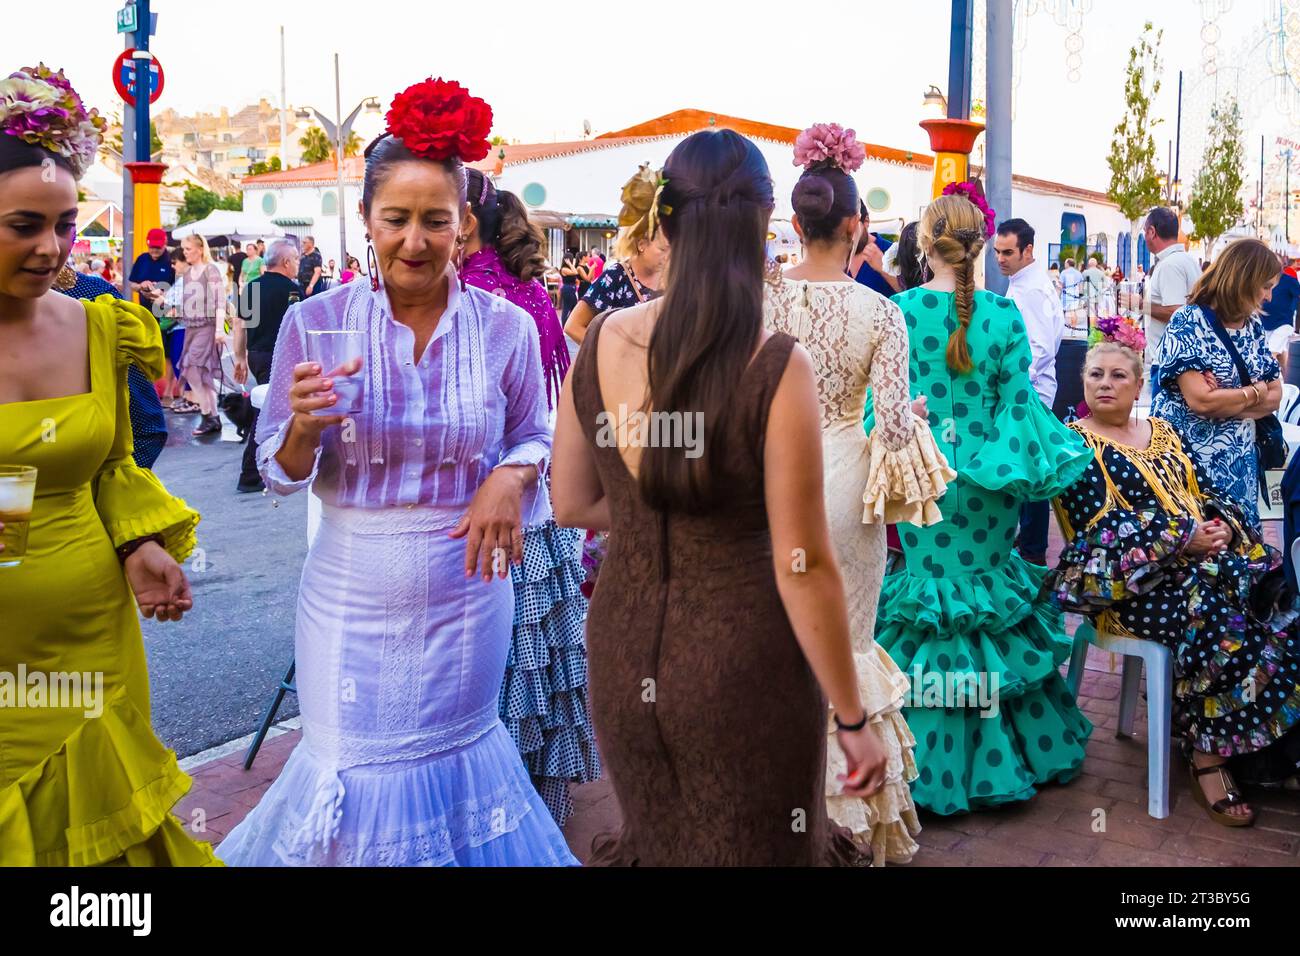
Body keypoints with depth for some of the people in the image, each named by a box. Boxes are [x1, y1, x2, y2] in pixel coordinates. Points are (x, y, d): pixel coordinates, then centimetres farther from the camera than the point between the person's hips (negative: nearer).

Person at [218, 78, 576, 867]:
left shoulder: (507, 328, -6)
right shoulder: (315, 322, -7)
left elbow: (535, 437, 7)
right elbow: (281, 473, -2)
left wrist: (511, 476, -15)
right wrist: (306, 425, -24)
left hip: (466, 590, 1)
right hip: (352, 594, 0)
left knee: (455, 753, 17)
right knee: (356, 767, 10)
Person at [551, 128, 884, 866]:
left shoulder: (601, 342, -6)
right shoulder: (777, 367, -20)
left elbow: (571, 505, 6)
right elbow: (804, 567, -17)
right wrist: (855, 719, -7)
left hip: (625, 654, 4)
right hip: (743, 660, -4)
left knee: (655, 841, 25)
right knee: (759, 851, 18)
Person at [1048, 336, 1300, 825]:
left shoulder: (1162, 432, 20)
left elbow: (1207, 492, 17)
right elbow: (1103, 525, -11)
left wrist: (1223, 526, -6)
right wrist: (1186, 540, -17)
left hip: (1205, 557, 6)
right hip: (1127, 577, -6)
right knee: (1217, 618, -31)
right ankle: (1208, 760, -19)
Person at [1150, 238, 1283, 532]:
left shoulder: (1254, 328, 9)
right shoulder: (1188, 322, -12)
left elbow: (1274, 397, 6)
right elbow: (1201, 401, -23)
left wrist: (1224, 398, -12)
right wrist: (1254, 393, -7)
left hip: (1240, 462, 7)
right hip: (1190, 458, -6)